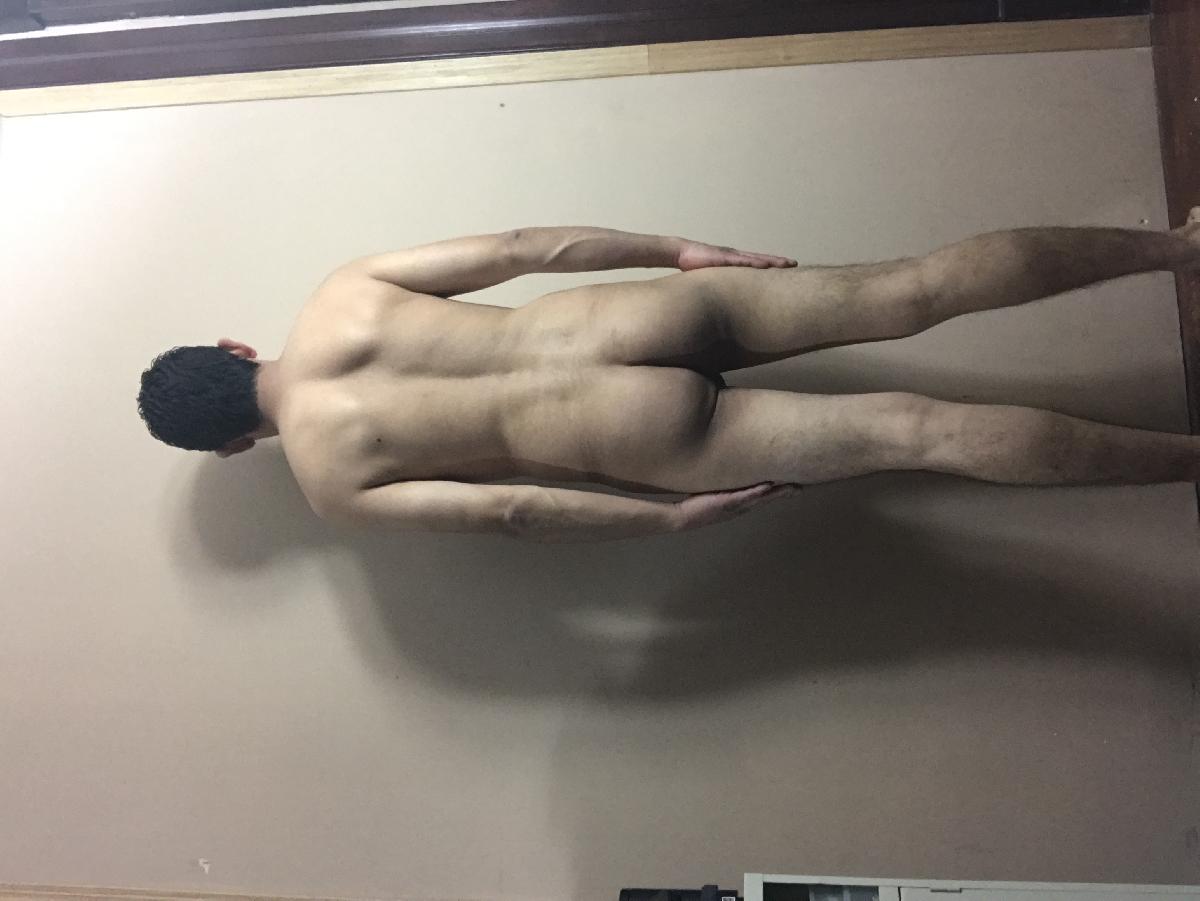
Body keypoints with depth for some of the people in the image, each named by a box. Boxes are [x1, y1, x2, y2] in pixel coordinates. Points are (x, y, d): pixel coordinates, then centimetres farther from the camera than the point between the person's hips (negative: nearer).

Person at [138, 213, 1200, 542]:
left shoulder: (328, 481, 0)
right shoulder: (344, 290, 14)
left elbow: (504, 511, -11)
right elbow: (520, 246, 9)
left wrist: (676, 516, -5)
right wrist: (680, 250, 12)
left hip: (634, 429, -5)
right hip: (642, 314, 5)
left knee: (918, 430, -4)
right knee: (915, 289, 7)